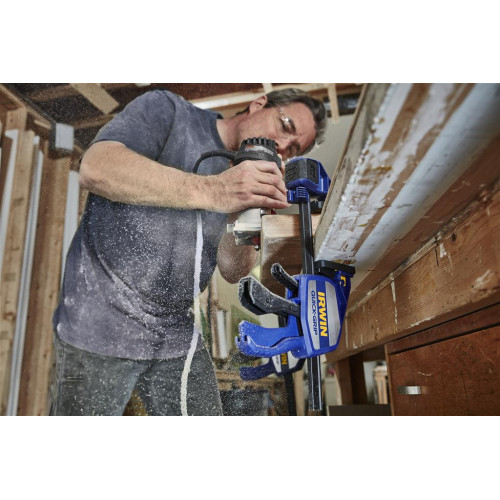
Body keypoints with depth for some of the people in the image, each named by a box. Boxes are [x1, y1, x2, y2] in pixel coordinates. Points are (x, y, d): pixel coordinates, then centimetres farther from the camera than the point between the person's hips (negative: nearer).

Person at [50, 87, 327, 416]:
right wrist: (210, 190, -34)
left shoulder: (246, 179, 9)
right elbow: (94, 167, -23)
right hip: (100, 325, -4)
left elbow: (233, 271, 0)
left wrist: (244, 215, -19)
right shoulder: (168, 110, -5)